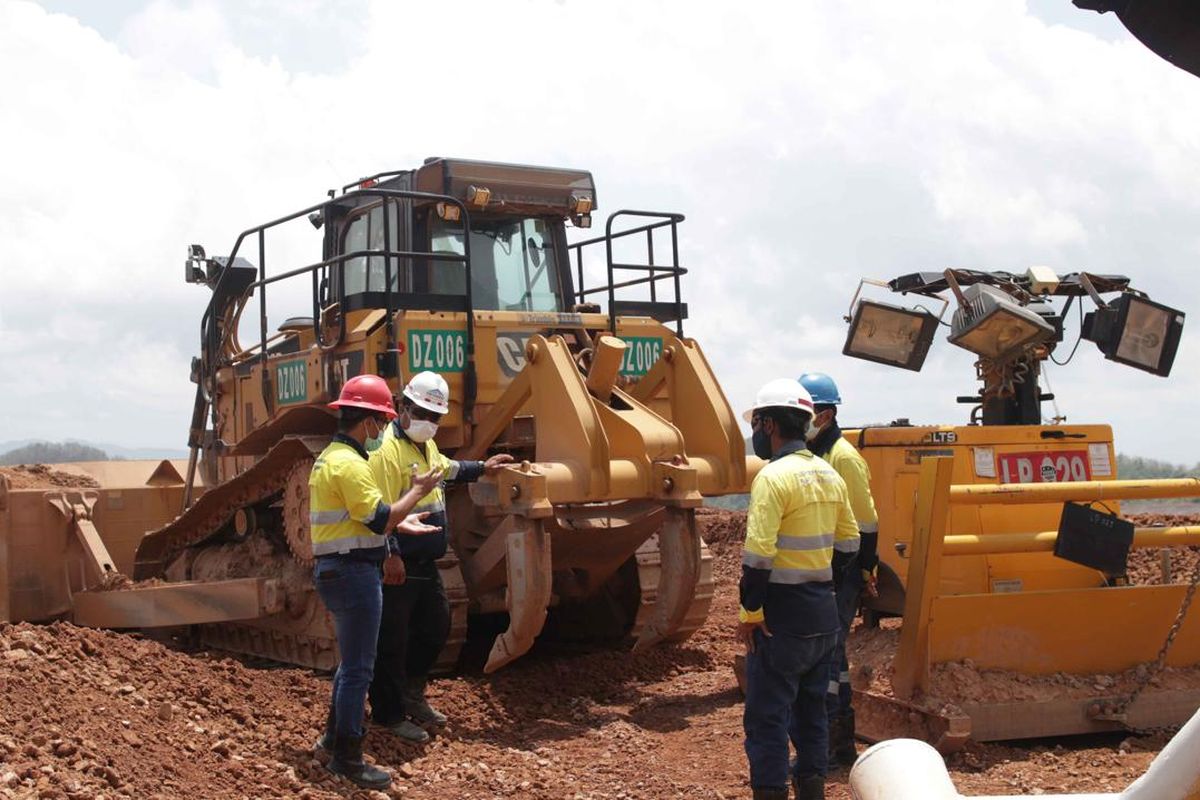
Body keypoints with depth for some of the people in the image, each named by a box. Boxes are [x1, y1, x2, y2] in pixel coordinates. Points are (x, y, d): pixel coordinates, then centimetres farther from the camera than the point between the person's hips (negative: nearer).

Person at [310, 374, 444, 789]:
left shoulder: (331, 456, 15)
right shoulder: (349, 463, -19)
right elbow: (379, 520, -22)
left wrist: (399, 524, 18)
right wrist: (417, 492, -10)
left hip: (335, 568, 11)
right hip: (352, 572, -11)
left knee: (352, 659, 23)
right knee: (358, 668, -3)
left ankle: (335, 734, 34)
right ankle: (346, 757, 3)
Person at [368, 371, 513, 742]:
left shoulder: (426, 446, 13)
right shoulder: (388, 449, -19)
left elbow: (448, 468, 36)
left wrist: (482, 468, 35)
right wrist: (390, 555, -30)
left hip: (426, 563, 10)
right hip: (397, 565, -10)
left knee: (436, 628, 20)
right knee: (392, 641, 0)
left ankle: (411, 694, 36)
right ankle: (389, 715, 11)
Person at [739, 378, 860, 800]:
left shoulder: (774, 476, -16)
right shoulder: (829, 475, 9)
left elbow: (758, 554, -21)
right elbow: (848, 542, 16)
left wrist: (749, 613, -14)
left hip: (782, 618, -8)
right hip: (823, 614, 8)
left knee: (767, 717, -2)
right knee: (810, 710, 16)